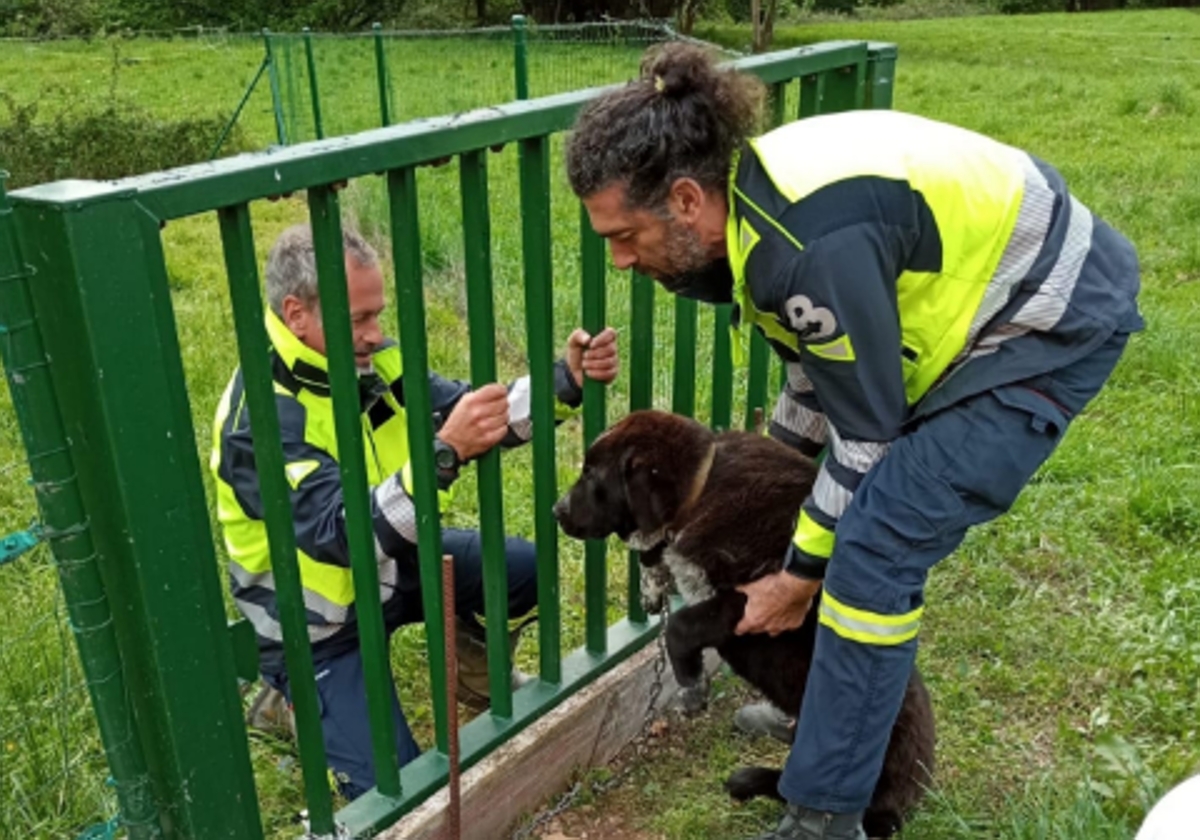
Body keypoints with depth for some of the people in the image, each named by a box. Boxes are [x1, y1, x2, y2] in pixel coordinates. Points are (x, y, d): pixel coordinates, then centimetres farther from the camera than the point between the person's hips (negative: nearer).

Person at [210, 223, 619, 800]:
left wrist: (566, 381, -27)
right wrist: (444, 454, -54)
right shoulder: (259, 417, -31)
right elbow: (341, 534, -40)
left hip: (390, 561, 7)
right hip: (317, 625, -6)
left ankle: (472, 672, 26)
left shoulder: (367, 361, -9)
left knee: (527, 570, -2)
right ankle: (295, 701, 16)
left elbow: (471, 415, -10)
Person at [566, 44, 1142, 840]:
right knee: (867, 518, 12)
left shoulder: (814, 243, -34)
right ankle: (842, 714, 33)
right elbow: (821, 363, 10)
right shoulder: (748, 196, -5)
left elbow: (866, 434, -23)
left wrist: (798, 578, -10)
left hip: (1051, 318, -9)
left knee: (877, 543, -14)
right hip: (979, 294, 9)